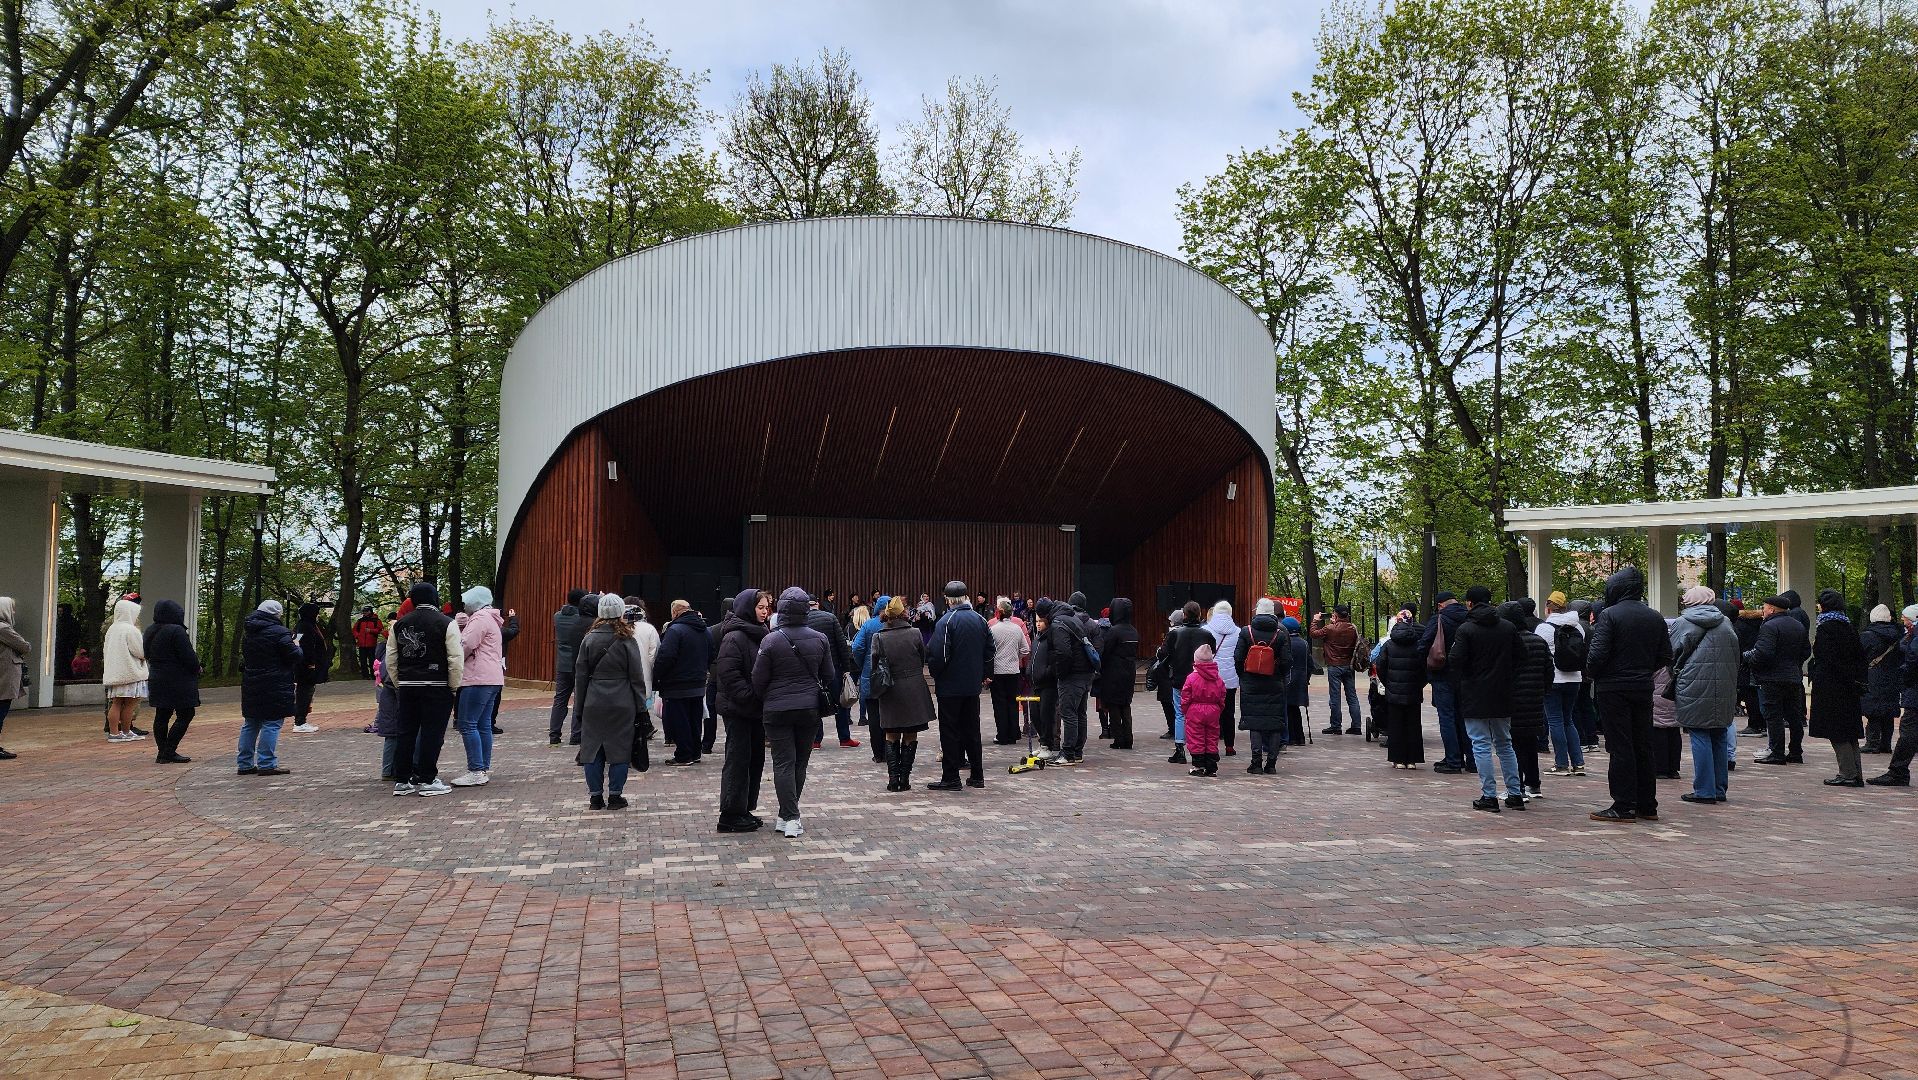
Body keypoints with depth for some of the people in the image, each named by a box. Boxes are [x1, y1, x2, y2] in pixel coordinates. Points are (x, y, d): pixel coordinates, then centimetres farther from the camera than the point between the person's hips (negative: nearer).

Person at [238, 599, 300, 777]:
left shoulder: (248, 632, 11)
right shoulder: (279, 632, -15)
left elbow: (244, 656, 20)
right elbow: (295, 656, -14)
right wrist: (297, 647, 5)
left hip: (250, 685, 8)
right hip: (274, 687, -8)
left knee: (250, 723, 14)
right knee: (271, 724, -4)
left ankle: (245, 763, 19)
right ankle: (267, 764, -6)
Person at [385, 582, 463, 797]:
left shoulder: (399, 624, 8)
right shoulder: (445, 623, -8)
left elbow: (391, 659, 12)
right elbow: (456, 658, -12)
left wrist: (399, 684, 19)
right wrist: (454, 686, -2)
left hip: (407, 687, 5)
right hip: (437, 687, -5)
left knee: (406, 731, 11)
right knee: (432, 733, 0)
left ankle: (402, 780, 16)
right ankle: (427, 780, 2)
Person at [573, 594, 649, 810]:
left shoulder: (589, 640, 2)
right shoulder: (627, 641, -5)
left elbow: (580, 675, 5)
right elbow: (637, 677, -3)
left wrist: (580, 707, 12)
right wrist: (640, 707, 5)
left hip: (594, 704, 2)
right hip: (622, 704, -2)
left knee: (593, 749, 9)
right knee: (620, 749, 5)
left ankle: (595, 797, 11)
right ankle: (615, 796, 8)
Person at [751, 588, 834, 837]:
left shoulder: (771, 640, -12)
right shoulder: (819, 639, -2)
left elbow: (758, 679, -6)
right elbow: (828, 676, 6)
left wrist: (763, 704, 11)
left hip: (777, 710, -3)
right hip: (810, 709, 3)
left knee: (783, 763, 2)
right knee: (800, 763, 13)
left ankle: (790, 819, -3)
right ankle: (787, 815, 21)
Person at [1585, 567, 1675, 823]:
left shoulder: (1609, 615, -12)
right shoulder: (1655, 618, 8)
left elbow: (1597, 654, -18)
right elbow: (1665, 657, 10)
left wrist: (1593, 675, 0)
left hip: (1613, 689, -6)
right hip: (1643, 688, 6)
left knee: (1620, 747, -3)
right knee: (1643, 746, 12)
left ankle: (1623, 806, -2)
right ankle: (1647, 805, 18)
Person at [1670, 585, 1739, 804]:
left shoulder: (1682, 623, -4)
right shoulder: (1726, 623, 10)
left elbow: (1674, 657, 0)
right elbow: (1736, 659, 15)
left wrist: (1674, 686, 14)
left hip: (1694, 689, -5)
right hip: (1723, 691, 5)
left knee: (1700, 737, -2)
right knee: (1720, 737, 12)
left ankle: (1704, 790, -2)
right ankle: (1720, 788, 16)